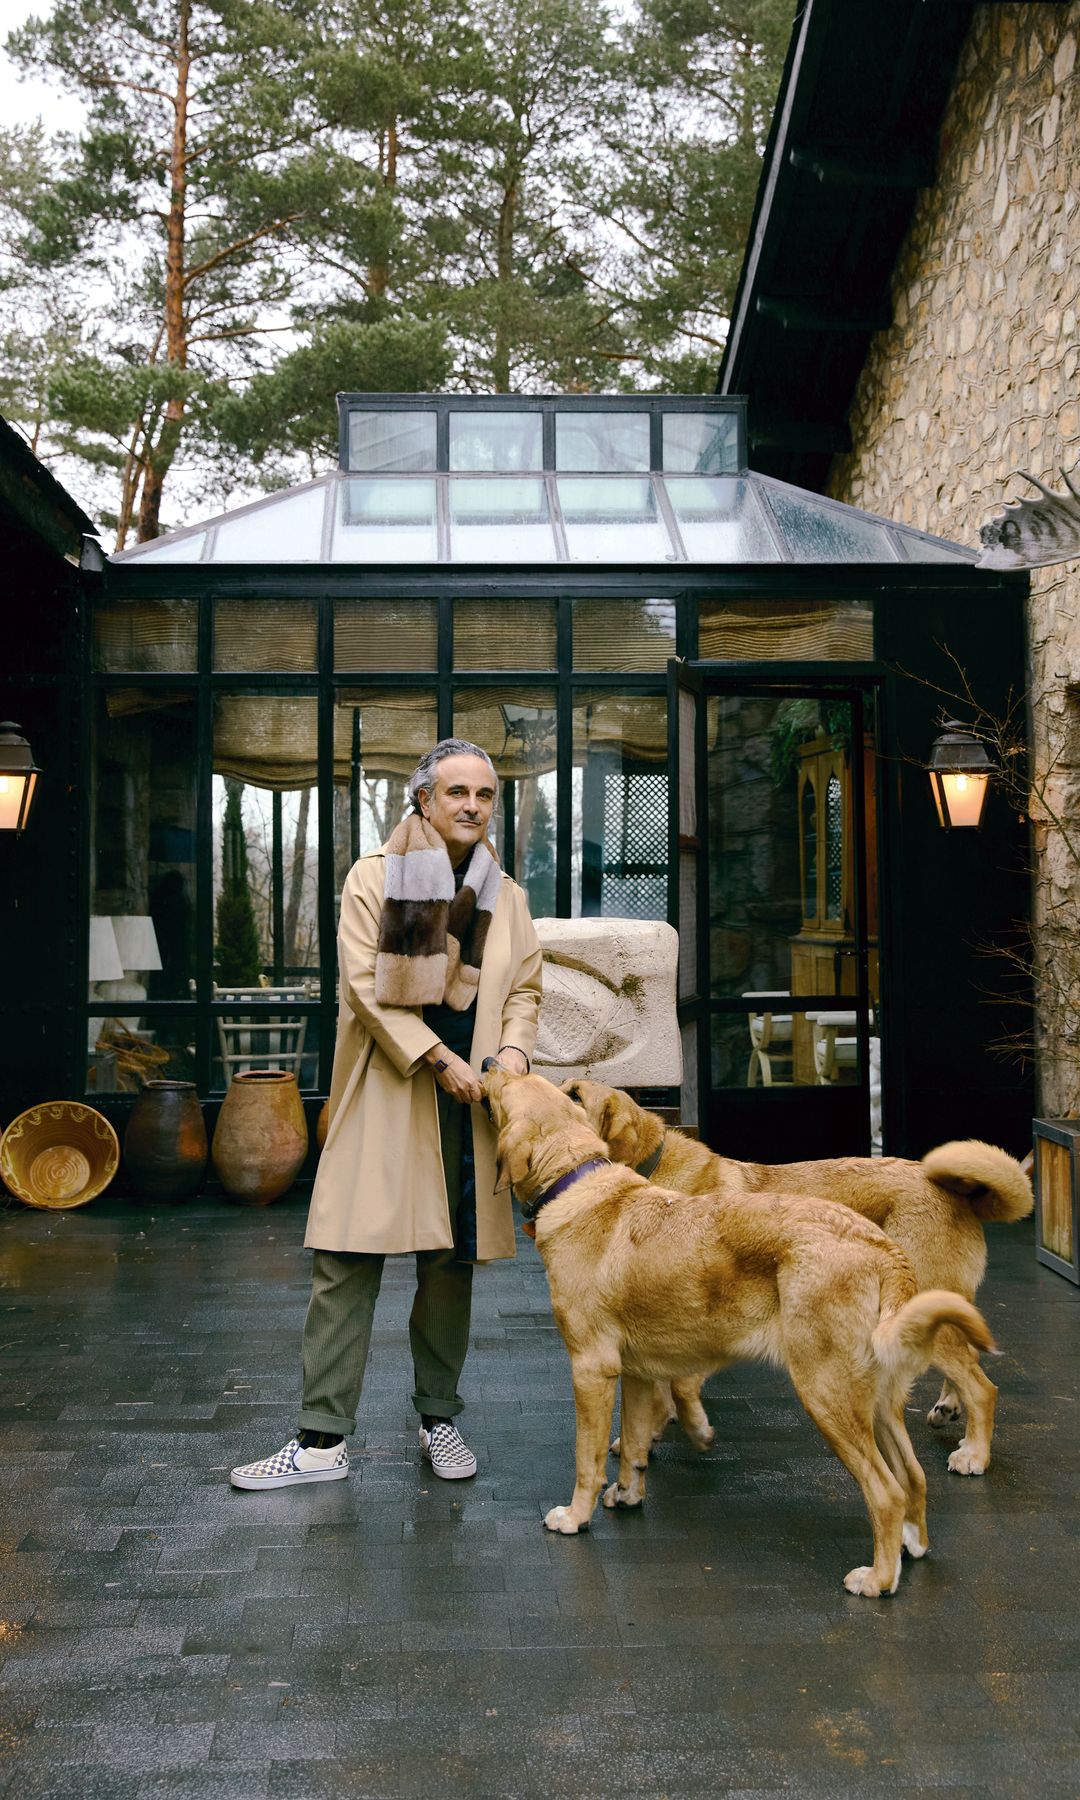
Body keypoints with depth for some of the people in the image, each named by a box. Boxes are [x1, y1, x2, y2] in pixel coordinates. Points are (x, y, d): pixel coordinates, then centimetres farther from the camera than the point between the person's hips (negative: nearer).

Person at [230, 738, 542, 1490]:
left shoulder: (506, 895, 11)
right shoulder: (375, 876, -1)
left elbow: (524, 987, 15)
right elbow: (365, 985, -8)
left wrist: (515, 1047, -6)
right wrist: (440, 1060, -13)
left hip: (466, 1099, 3)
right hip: (383, 1091, -3)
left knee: (451, 1261, 10)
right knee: (347, 1264, -4)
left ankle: (440, 1419, 25)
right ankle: (324, 1439, 4)